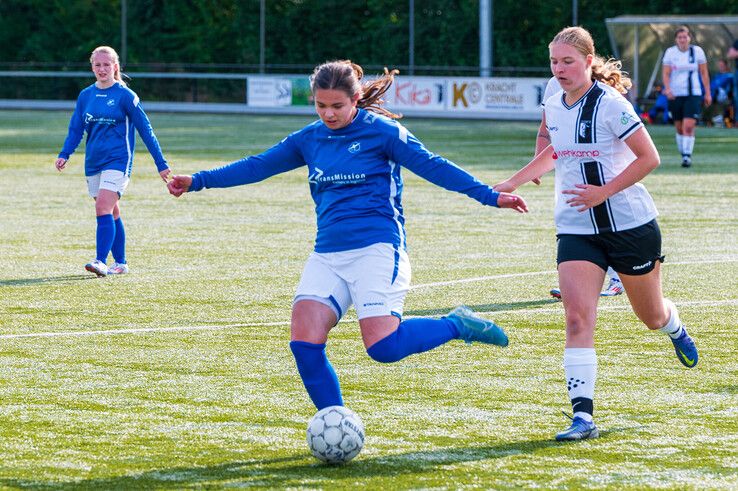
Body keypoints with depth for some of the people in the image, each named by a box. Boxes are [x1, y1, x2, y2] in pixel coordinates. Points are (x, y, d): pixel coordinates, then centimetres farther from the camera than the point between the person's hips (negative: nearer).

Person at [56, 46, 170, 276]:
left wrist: (161, 163, -3)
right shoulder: (85, 96, 8)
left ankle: (101, 261, -25)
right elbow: (76, 129, 8)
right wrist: (64, 155, -10)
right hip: (93, 162, 6)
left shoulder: (125, 95, -6)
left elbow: (145, 129, -3)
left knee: (103, 208, -19)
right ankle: (120, 263, 18)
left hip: (118, 160, -6)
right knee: (111, 213, 11)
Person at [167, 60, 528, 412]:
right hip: (327, 253, 6)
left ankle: (458, 325, 6)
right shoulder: (310, 138, 11)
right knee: (305, 343, -11)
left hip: (376, 248, -6)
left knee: (384, 347, -19)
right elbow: (258, 166, 19)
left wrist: (490, 196, -10)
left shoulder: (381, 130, -3)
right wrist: (198, 181, 16)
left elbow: (431, 165, -4)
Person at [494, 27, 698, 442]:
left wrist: (602, 192, -22)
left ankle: (677, 330, 54)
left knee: (651, 316, 15)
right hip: (577, 230, 4)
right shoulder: (555, 104, 4)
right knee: (577, 316, -16)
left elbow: (649, 158, -16)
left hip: (630, 223, -4)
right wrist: (510, 184, 18)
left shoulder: (610, 104, -16)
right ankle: (583, 415, -19)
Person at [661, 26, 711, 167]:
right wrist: (667, 88, -19)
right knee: (679, 128, 8)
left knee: (689, 126, -16)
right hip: (675, 95, 1)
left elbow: (704, 73, 8)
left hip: (694, 94, -1)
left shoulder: (697, 51, 2)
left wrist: (707, 93, 7)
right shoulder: (670, 52, 1)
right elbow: (666, 73, -1)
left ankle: (687, 156, -15)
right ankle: (683, 154, 23)